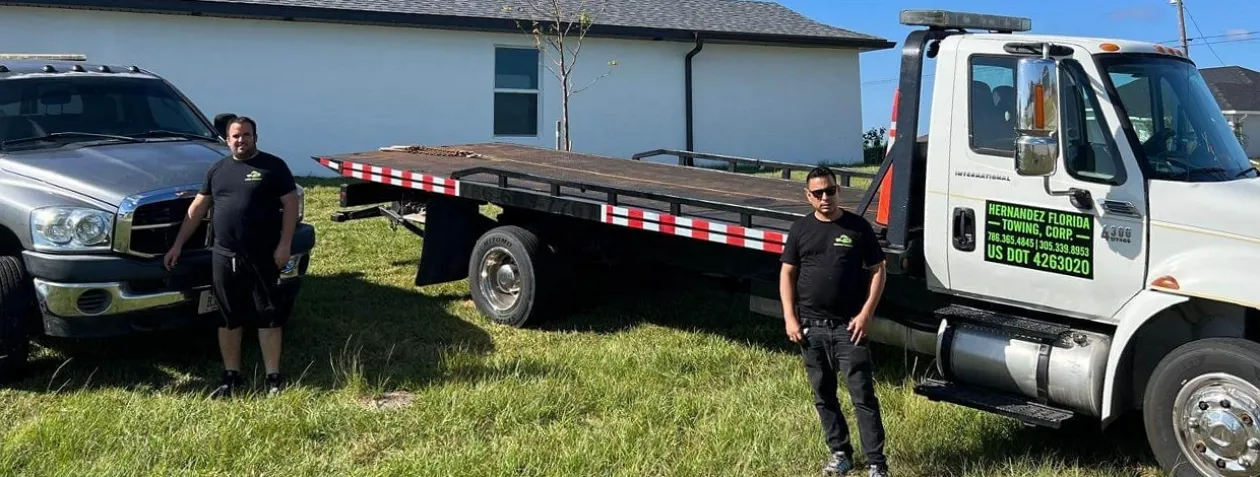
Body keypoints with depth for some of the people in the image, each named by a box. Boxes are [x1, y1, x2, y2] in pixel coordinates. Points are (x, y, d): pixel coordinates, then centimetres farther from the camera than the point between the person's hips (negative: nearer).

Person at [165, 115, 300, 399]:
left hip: (263, 257, -4)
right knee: (228, 319, 10)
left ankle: (274, 378, 5)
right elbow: (197, 208, 16)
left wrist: (284, 244, -13)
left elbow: (291, 205, -5)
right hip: (224, 257, 4)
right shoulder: (217, 170, 13)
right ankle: (231, 377, 20)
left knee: (268, 317, -1)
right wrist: (178, 244, 13)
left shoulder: (273, 166, -1)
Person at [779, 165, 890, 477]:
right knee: (823, 395, 11)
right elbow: (787, 274, 7)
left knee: (863, 396, -3)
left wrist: (865, 315, -8)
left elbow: (877, 271, 1)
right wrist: (790, 318, -2)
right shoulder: (800, 229, 5)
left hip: (849, 326, -3)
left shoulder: (858, 227, -1)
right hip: (811, 326, 3)